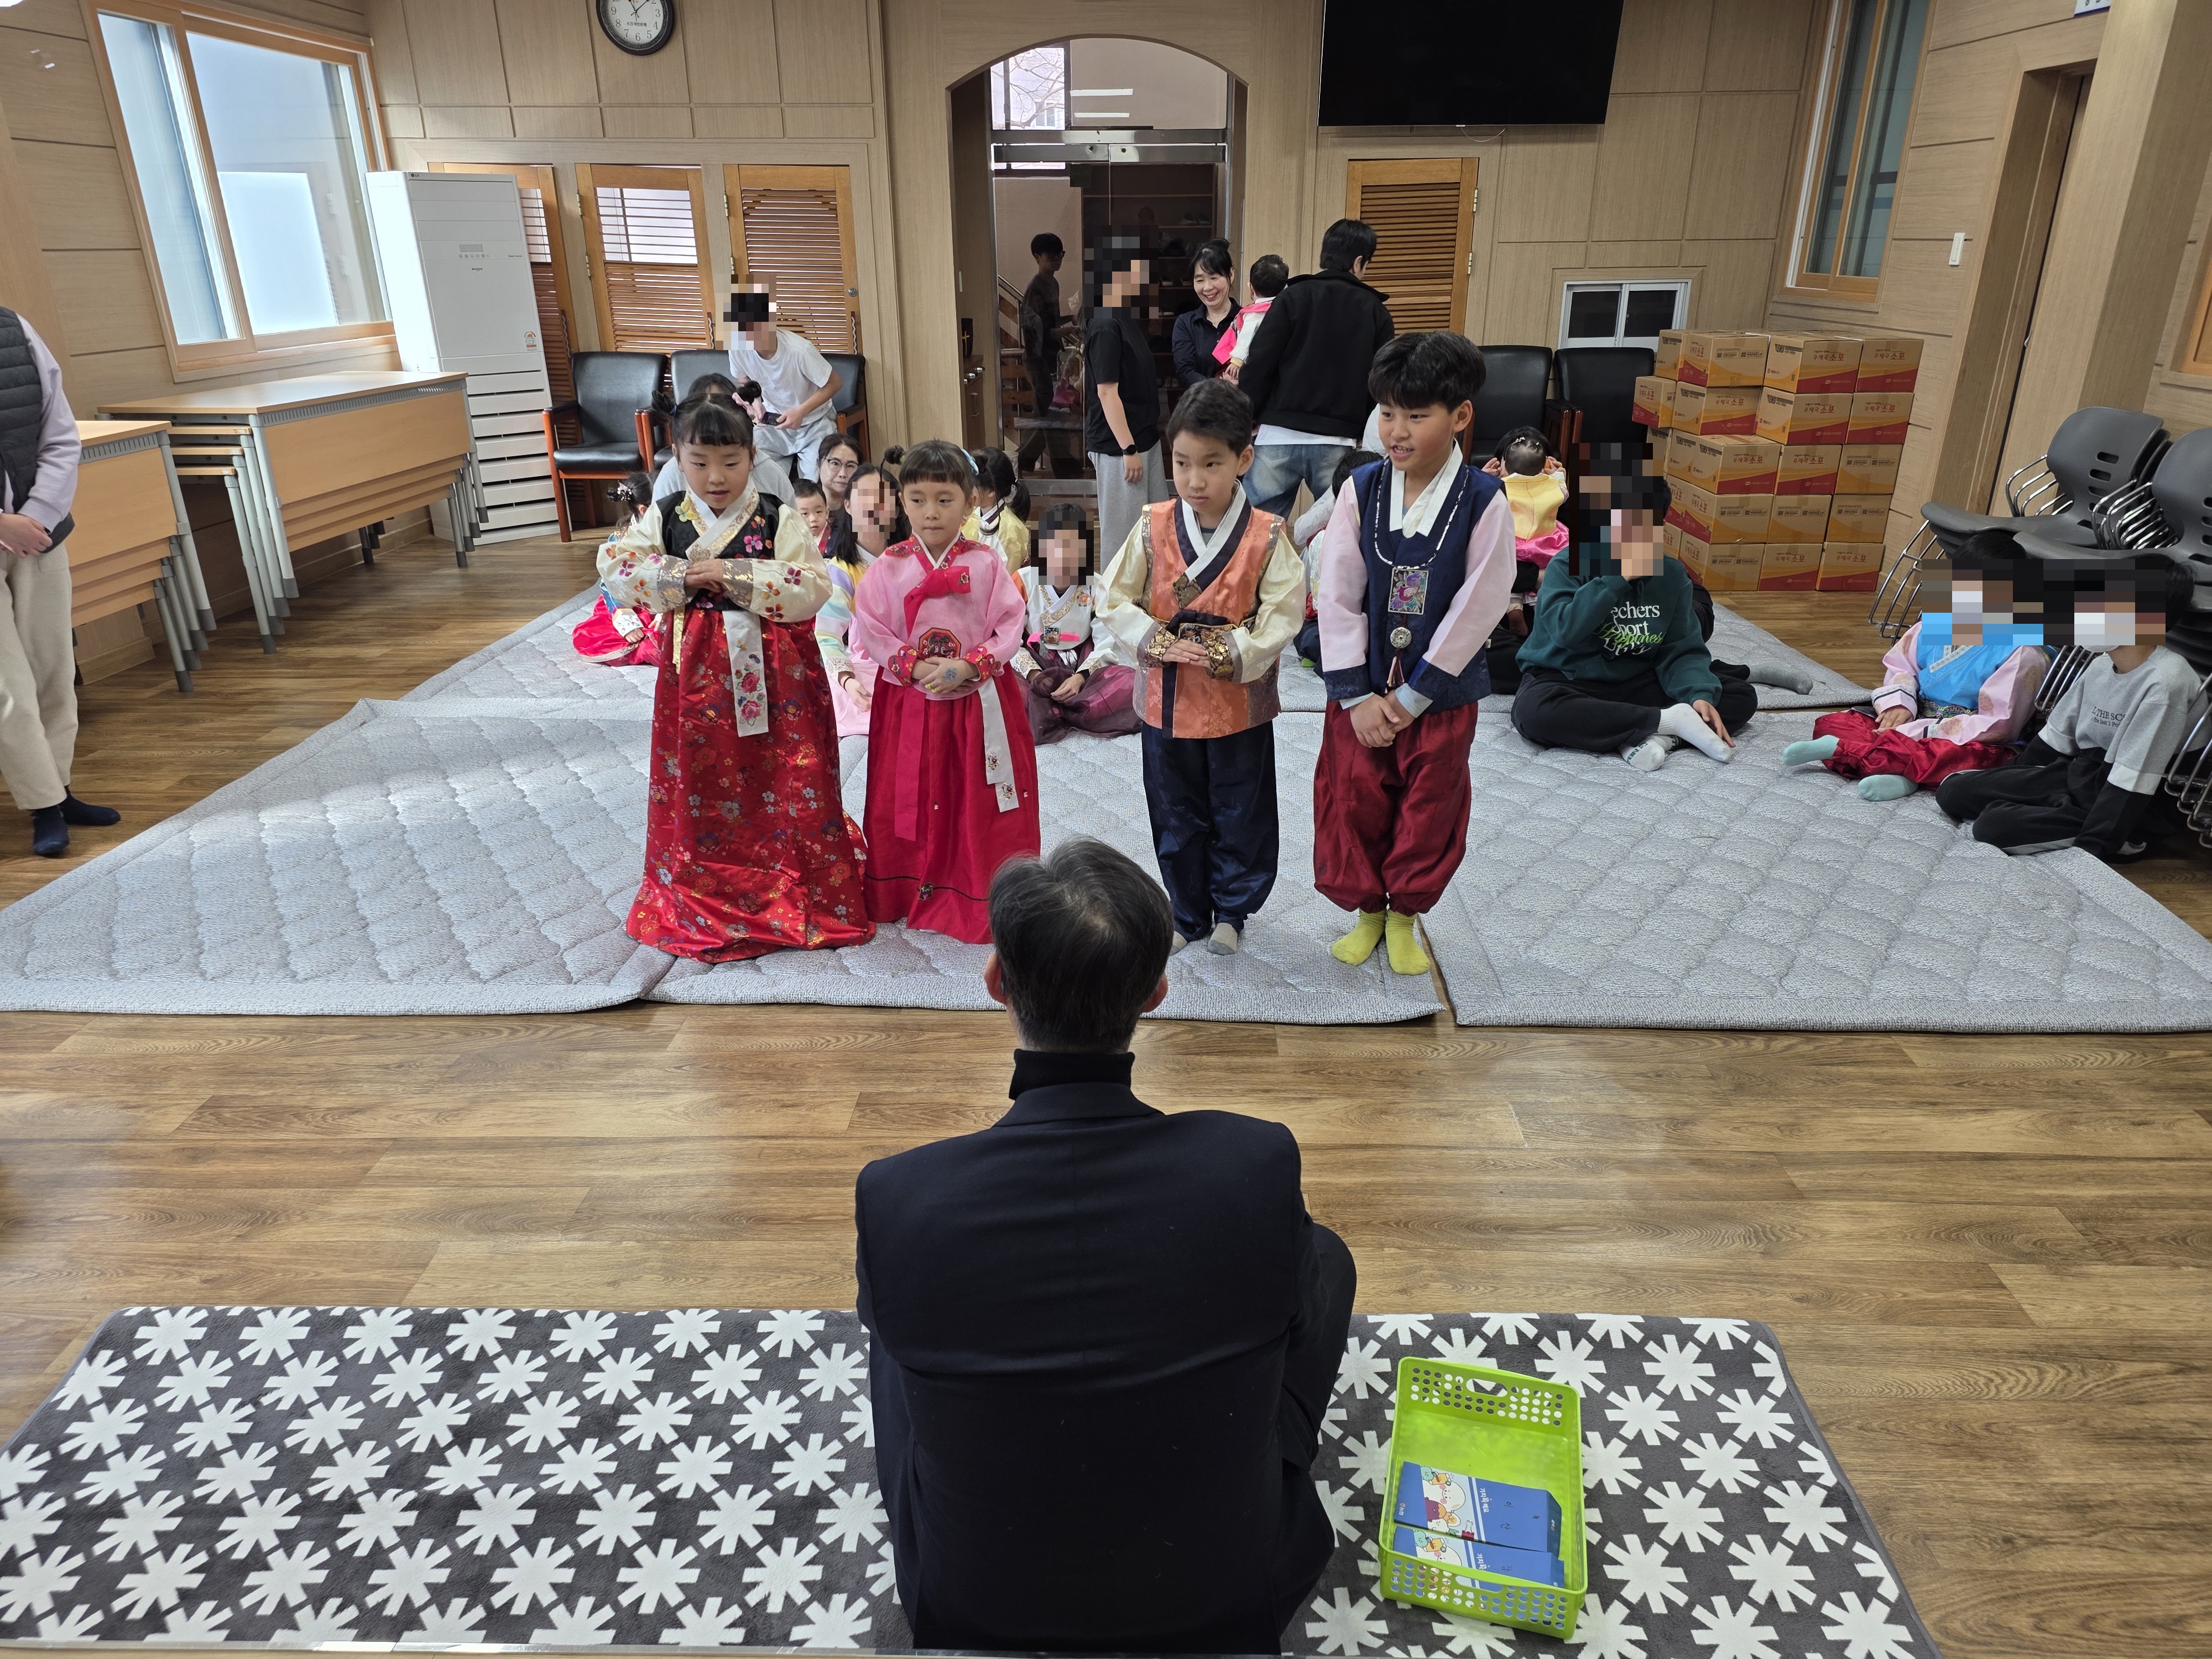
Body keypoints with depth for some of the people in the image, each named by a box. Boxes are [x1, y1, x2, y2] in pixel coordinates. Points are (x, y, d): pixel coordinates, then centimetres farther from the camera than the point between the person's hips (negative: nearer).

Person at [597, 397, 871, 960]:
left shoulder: (779, 521, -2)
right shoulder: (663, 519, 5)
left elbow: (813, 587, -13)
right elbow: (614, 567, -4)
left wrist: (738, 576, -19)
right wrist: (682, 579, -14)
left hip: (773, 673, -2)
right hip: (695, 671, 2)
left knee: (787, 785, 3)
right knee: (700, 791, 7)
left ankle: (808, 898, 18)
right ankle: (705, 906, 22)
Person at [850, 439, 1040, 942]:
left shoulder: (986, 564, -4)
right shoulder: (890, 567, -1)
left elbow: (1010, 627, -7)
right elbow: (870, 628, -3)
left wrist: (966, 668, -18)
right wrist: (915, 668, -15)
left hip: (979, 702, -1)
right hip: (908, 704, 2)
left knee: (981, 804, 5)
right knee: (908, 802, 11)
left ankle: (982, 899, 18)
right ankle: (907, 894, 26)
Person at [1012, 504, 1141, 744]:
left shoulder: (1098, 587, -1)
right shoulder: (1023, 581, -2)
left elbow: (1107, 644, -5)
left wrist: (1080, 677, -22)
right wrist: (1033, 675, -21)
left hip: (1084, 668, 1)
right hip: (1035, 664, -1)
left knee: (1132, 684, -30)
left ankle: (1044, 714, -30)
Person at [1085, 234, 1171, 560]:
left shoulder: (1129, 321, 11)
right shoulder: (1105, 326, -17)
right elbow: (1107, 392, -19)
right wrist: (1128, 449, -20)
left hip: (1144, 438, 10)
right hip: (1118, 446, -10)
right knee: (1123, 533, -1)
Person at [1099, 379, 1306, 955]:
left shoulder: (1267, 536, -11)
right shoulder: (1153, 528, -6)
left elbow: (1284, 612, -12)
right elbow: (1117, 599, -3)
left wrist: (1235, 651, -24)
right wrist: (1159, 642, -16)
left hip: (1240, 702, -2)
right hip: (1167, 698, 2)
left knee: (1240, 814, 13)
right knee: (1176, 816, 15)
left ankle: (1232, 908, 34)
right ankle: (1189, 912, 34)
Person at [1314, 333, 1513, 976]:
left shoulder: (1484, 503, -13)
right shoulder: (1360, 492, -7)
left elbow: (1477, 609, -14)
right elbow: (1337, 598, -8)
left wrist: (1412, 696, -14)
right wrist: (1357, 696, -13)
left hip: (1441, 693, -1)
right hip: (1361, 689, 2)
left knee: (1430, 809, 12)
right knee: (1353, 803, 11)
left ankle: (1405, 915, 33)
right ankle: (1366, 909, 32)